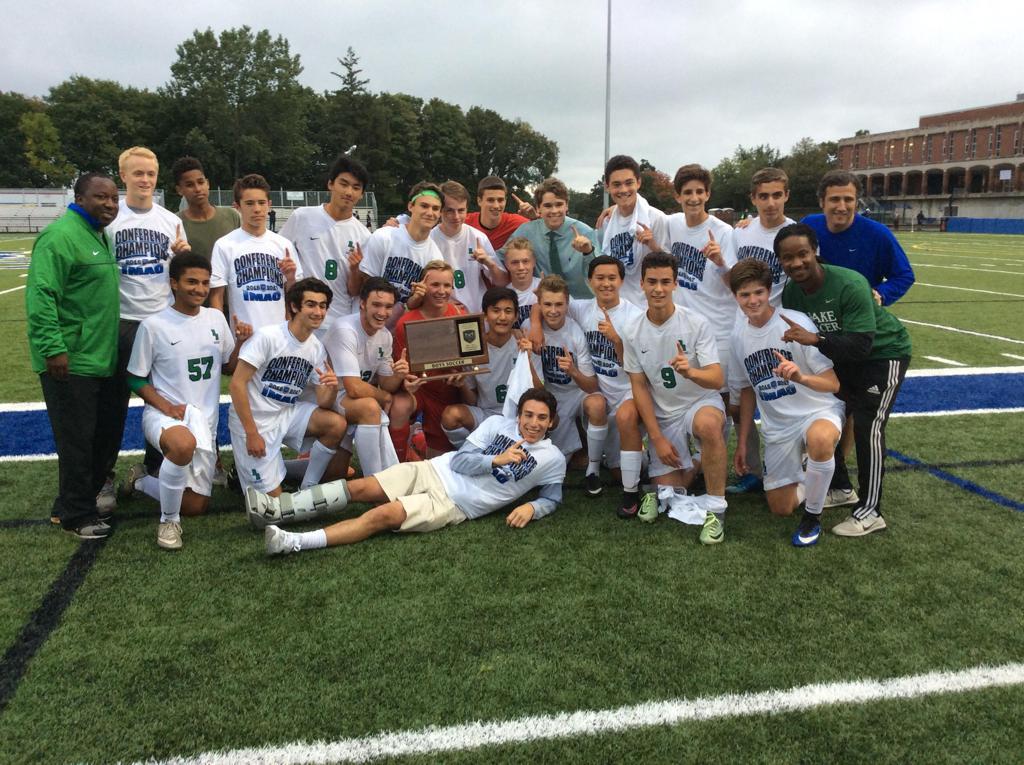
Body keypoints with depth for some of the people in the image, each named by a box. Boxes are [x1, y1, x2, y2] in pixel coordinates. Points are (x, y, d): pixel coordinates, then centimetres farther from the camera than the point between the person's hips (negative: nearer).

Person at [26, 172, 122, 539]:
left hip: (103, 359, 10)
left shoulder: (100, 236, 16)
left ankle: (85, 499, 32)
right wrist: (53, 348, -25)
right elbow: (40, 296, -20)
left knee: (108, 433, 16)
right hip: (71, 362, -10)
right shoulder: (61, 236, -14)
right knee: (77, 441, 0)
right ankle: (76, 515, 14)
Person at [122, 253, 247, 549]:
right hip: (162, 414, -5)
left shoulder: (216, 318, 5)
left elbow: (229, 367, 13)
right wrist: (166, 406, -18)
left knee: (195, 507, 5)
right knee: (184, 444, -42)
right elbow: (135, 379, -3)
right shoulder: (153, 325, -9)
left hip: (206, 420, 5)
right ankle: (169, 521, -17)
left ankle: (142, 481, 34)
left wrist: (241, 343, -8)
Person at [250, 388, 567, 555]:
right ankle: (279, 510, -8)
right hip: (434, 471, 4)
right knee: (360, 487, -12)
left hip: (454, 504, -4)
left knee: (385, 515, -24)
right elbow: (460, 460, 1)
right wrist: (496, 460, -13)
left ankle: (294, 543, -33)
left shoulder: (553, 459, 4)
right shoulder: (498, 423, 8)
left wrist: (531, 508, -10)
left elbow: (552, 499, 11)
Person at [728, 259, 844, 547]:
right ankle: (805, 478, 40)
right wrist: (742, 444, 11)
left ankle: (812, 516, -16)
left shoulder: (796, 322, -17)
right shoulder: (739, 335, -1)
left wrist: (800, 377, -39)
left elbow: (833, 384, -18)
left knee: (819, 440, -41)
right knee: (780, 508, 5)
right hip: (777, 426, 5)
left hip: (819, 412, -5)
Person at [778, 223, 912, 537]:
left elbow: (861, 344, -40)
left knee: (867, 425, -16)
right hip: (842, 357, 7)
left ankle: (870, 512, -6)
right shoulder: (791, 292, -13)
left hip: (883, 354, -7)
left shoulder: (850, 285, -34)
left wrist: (815, 339, -52)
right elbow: (795, 340, -4)